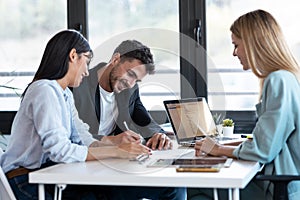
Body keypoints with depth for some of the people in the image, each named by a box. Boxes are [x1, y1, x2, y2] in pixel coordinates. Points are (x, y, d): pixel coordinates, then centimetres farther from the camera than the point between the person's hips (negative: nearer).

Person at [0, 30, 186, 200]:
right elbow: (59, 150, -24)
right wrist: (116, 151, -20)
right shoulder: (44, 90, -14)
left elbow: (84, 140, 10)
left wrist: (121, 148, -7)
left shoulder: (65, 94, 18)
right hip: (28, 183, -9)